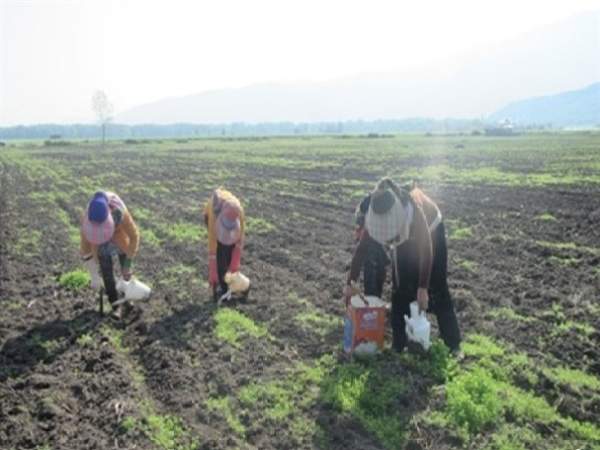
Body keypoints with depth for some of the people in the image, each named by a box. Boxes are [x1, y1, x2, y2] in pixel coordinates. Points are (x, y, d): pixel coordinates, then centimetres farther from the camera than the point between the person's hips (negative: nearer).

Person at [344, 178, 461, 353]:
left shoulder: (414, 209, -43)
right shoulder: (375, 216, -31)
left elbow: (426, 250, -37)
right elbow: (362, 248, -23)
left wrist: (423, 288, -37)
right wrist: (350, 283, -25)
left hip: (431, 231, -3)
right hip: (403, 237, 3)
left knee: (438, 289, -6)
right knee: (400, 289, -3)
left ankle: (454, 344, 2)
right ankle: (399, 344, 5)